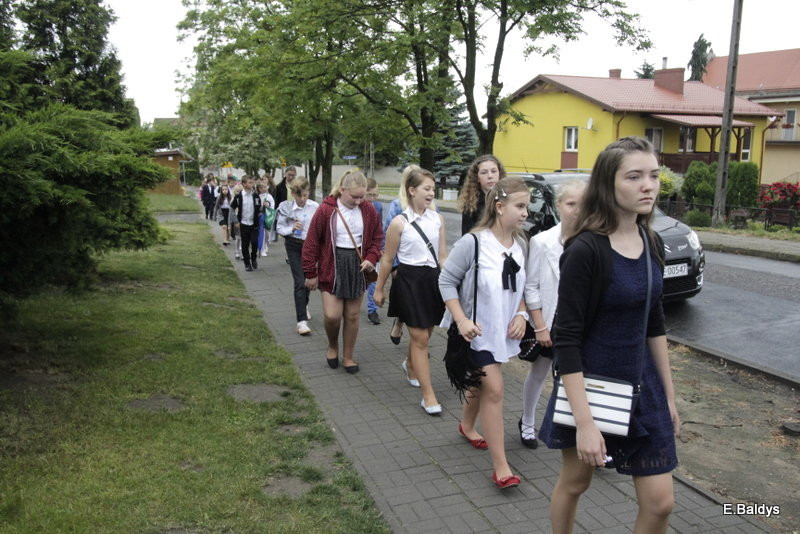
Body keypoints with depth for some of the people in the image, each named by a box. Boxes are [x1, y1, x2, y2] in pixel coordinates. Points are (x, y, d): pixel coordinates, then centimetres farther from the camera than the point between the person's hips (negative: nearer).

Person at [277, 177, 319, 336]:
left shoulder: (315, 207, -10)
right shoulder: (286, 207, -11)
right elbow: (280, 228, -4)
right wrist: (292, 228, -22)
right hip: (294, 246, -2)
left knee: (309, 279, 16)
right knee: (299, 282, -8)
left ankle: (303, 305, 47)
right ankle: (302, 321, -8)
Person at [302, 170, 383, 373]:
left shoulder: (368, 210, -2)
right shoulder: (326, 210, -12)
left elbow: (377, 236, 12)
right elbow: (312, 242, -6)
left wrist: (371, 258, -4)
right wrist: (311, 273, -3)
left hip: (358, 267, 3)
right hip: (332, 267, -3)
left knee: (352, 316, 9)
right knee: (332, 315, -8)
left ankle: (348, 357, 26)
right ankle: (333, 346, 24)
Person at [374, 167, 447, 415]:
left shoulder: (437, 219, 3)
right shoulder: (399, 223, -9)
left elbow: (443, 256, 7)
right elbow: (388, 259, -1)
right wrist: (379, 289, 4)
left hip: (433, 279, 5)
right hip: (409, 280, -5)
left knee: (423, 335, 17)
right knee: (420, 338, -3)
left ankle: (410, 365, 49)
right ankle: (428, 395, 5)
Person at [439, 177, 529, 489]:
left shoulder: (520, 245, -1)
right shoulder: (473, 242, -21)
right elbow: (447, 280, -14)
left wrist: (521, 314, -3)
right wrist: (461, 319, -21)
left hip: (503, 331, 6)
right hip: (475, 331, -6)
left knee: (480, 384, 22)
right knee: (494, 390, -9)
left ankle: (467, 426, 50)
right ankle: (500, 468, -1)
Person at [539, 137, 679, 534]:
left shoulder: (652, 244, 1)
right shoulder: (585, 250, -20)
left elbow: (654, 324, 11)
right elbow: (566, 338, -21)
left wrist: (669, 393, 14)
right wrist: (583, 422, -23)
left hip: (642, 386, 6)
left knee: (660, 502, 10)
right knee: (574, 482, 16)